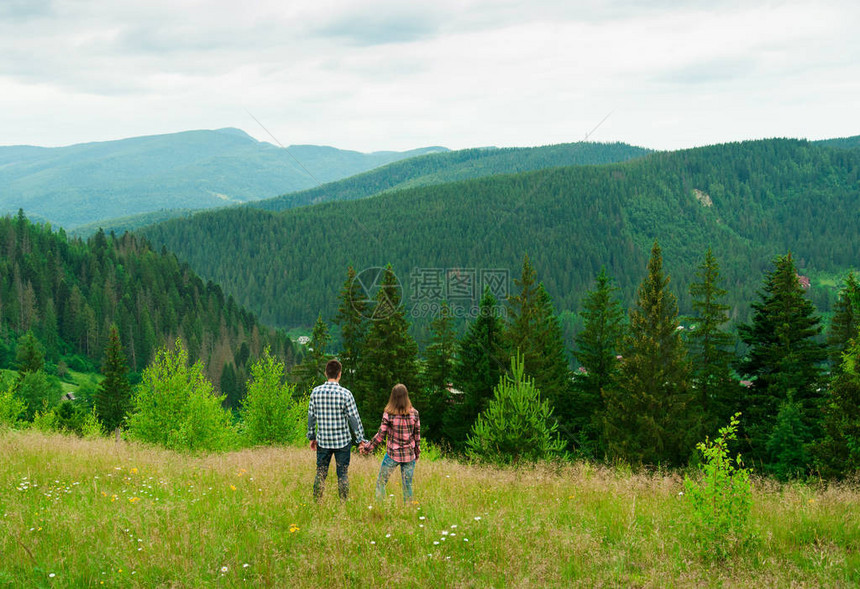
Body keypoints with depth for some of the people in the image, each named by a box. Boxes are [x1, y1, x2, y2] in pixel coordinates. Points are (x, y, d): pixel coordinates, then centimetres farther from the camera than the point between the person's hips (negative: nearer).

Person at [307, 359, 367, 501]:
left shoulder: (316, 392, -3)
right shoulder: (345, 393, -12)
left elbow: (311, 416, 4)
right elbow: (354, 418, -8)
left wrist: (312, 436, 16)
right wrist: (360, 439, 1)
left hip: (323, 441, 2)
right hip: (342, 441, -2)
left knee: (320, 473, 11)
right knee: (343, 474, 8)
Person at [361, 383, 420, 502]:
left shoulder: (388, 414, -11)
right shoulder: (414, 413, -3)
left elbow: (381, 435, -8)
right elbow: (417, 435, 2)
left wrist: (367, 448, 4)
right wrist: (417, 453, 15)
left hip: (393, 454, -3)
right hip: (409, 455, 3)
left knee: (381, 483, 10)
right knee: (408, 485, 11)